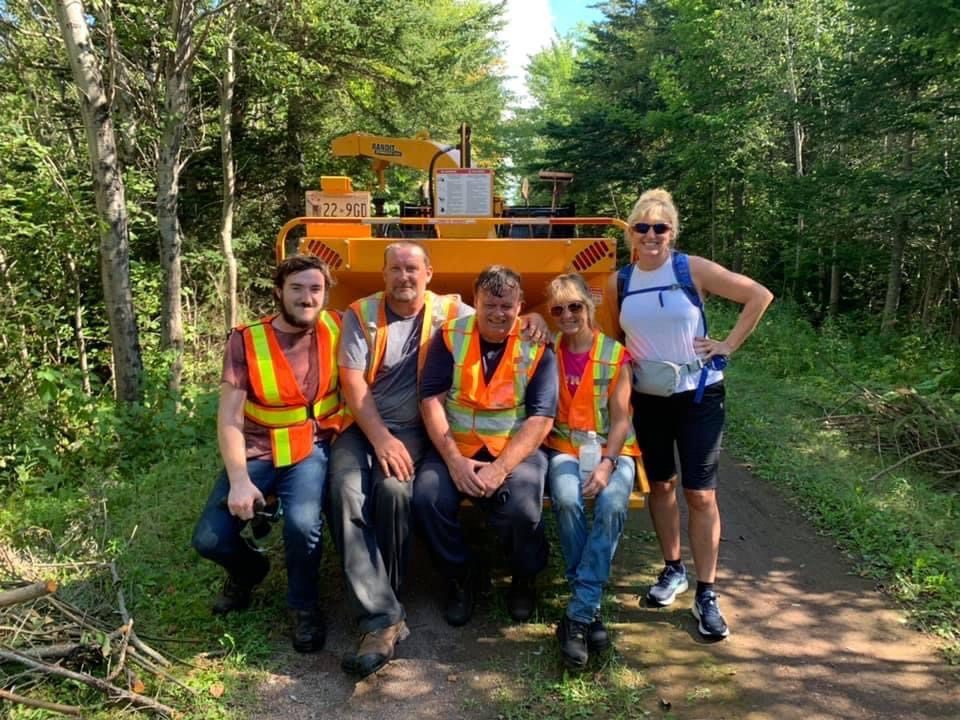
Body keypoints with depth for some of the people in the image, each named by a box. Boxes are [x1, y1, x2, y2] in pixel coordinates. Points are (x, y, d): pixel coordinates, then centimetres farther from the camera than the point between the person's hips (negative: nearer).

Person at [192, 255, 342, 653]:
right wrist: (239, 480, -21)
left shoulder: (336, 329, -5)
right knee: (209, 539, -12)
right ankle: (248, 569, 27)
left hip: (312, 449, -1)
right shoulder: (246, 340, -8)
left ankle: (305, 606, 2)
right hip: (257, 454, 1)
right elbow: (229, 417, -11)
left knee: (302, 523, -29)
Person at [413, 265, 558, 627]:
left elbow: (541, 418, -9)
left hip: (517, 449, -1)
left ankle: (524, 579, 7)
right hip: (456, 449, 2)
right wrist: (454, 459, -18)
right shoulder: (449, 337, 1)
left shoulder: (537, 348, -2)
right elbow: (431, 399, -5)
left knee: (522, 508, -29)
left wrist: (501, 468, -22)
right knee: (427, 498, -26)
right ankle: (460, 574, 5)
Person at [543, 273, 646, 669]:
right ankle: (591, 610, -21)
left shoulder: (615, 355, 0)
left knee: (612, 505, -34)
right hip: (565, 447, 1)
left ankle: (577, 616, -29)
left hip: (611, 450, -1)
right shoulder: (549, 350, 7)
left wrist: (607, 464, -20)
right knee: (567, 501, -33)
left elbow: (621, 418, -4)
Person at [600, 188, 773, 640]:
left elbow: (760, 296, -6)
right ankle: (672, 569, 32)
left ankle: (706, 595, 9)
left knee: (700, 494, -2)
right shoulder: (618, 282, 0)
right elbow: (611, 340, 14)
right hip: (648, 398, 4)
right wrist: (624, 368, 1)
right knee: (660, 485, 14)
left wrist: (729, 345, -9)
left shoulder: (694, 270, -10)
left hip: (698, 395, -3)